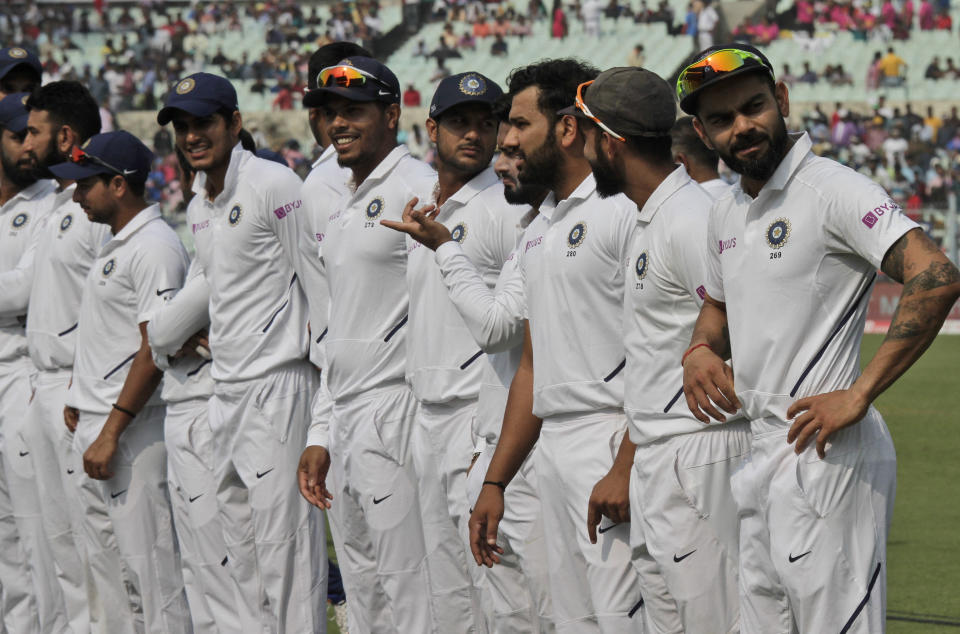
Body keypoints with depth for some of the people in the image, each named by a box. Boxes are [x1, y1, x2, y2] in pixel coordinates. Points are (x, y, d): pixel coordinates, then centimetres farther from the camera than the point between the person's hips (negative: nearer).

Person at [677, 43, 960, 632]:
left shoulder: (833, 190, -11)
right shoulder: (726, 213, 16)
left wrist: (858, 395, -22)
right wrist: (701, 350, 9)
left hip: (824, 454, -9)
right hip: (756, 451, 9)